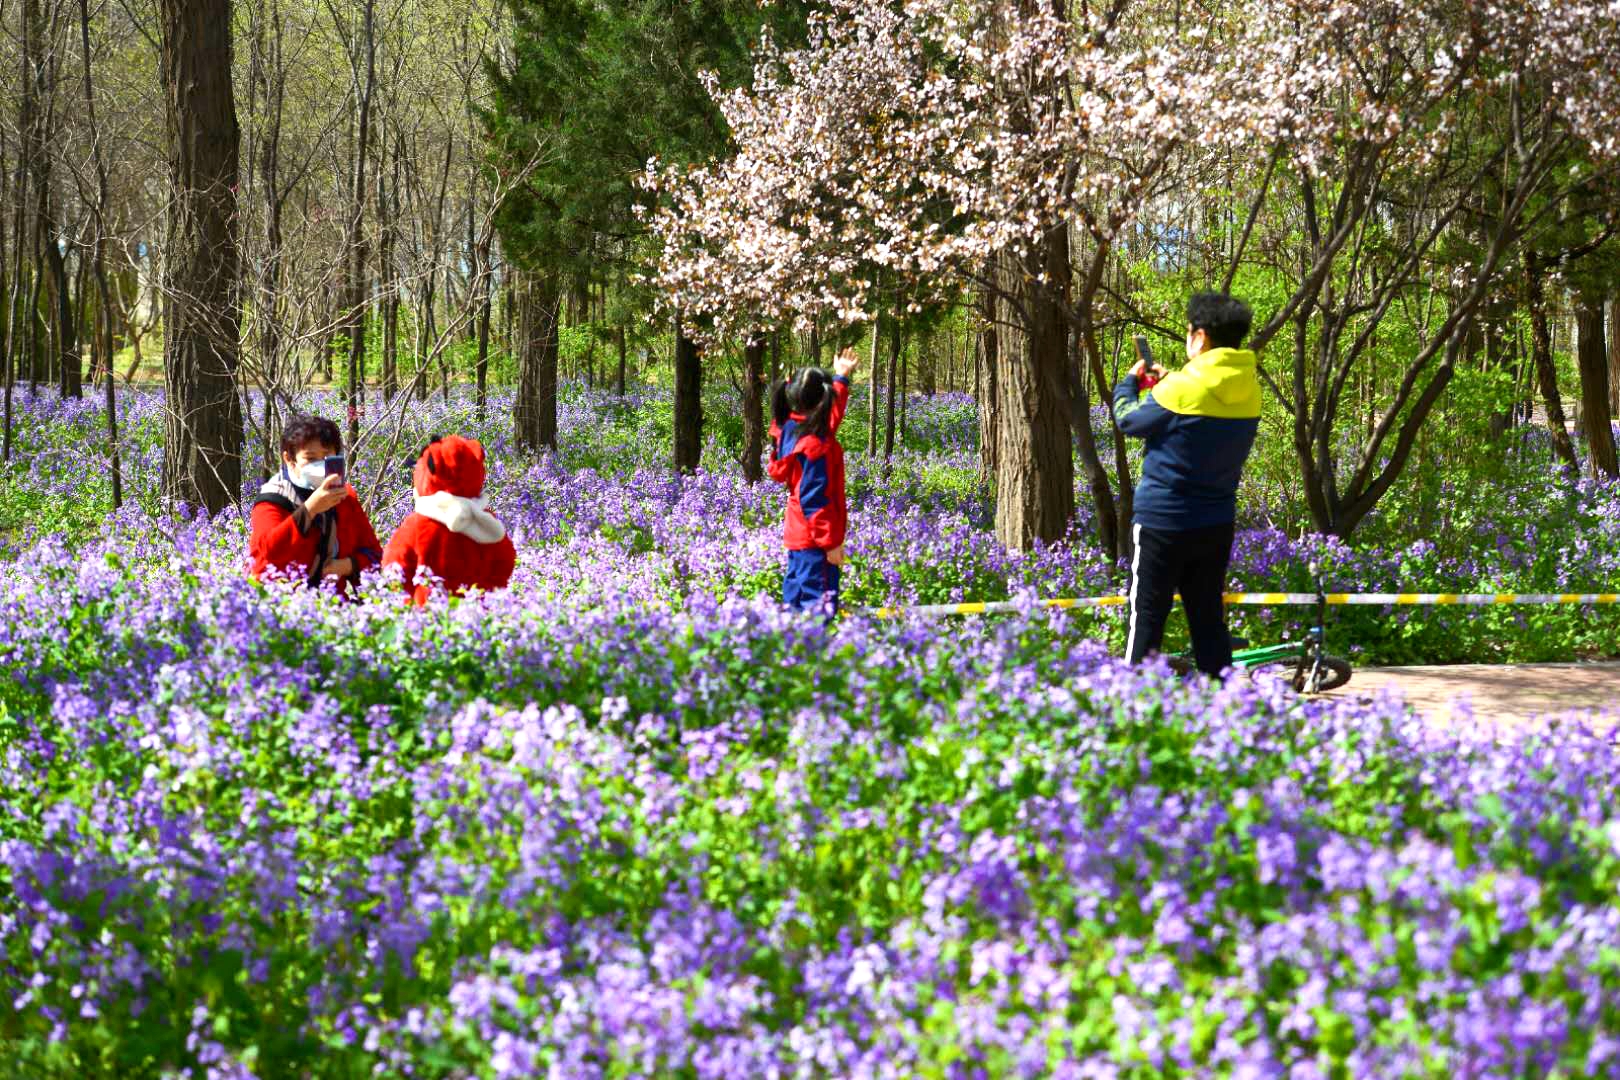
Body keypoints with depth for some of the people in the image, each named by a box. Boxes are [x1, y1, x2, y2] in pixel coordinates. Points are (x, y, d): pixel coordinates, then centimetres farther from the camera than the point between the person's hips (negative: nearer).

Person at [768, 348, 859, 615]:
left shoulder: (790, 430, 6)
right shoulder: (815, 445, -21)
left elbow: (831, 413, 27)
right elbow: (815, 498, -22)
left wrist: (841, 377, 40)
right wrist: (830, 542, -19)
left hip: (797, 536, 10)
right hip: (815, 542, -10)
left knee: (794, 599, 15)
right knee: (819, 605, -10)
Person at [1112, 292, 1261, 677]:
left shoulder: (1182, 389, -19)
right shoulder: (1248, 390, 1)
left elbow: (1129, 420, -5)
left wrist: (1130, 382, 13)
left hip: (1163, 522, -6)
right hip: (1217, 525, 6)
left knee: (1147, 616, 1)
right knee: (1209, 618, 12)